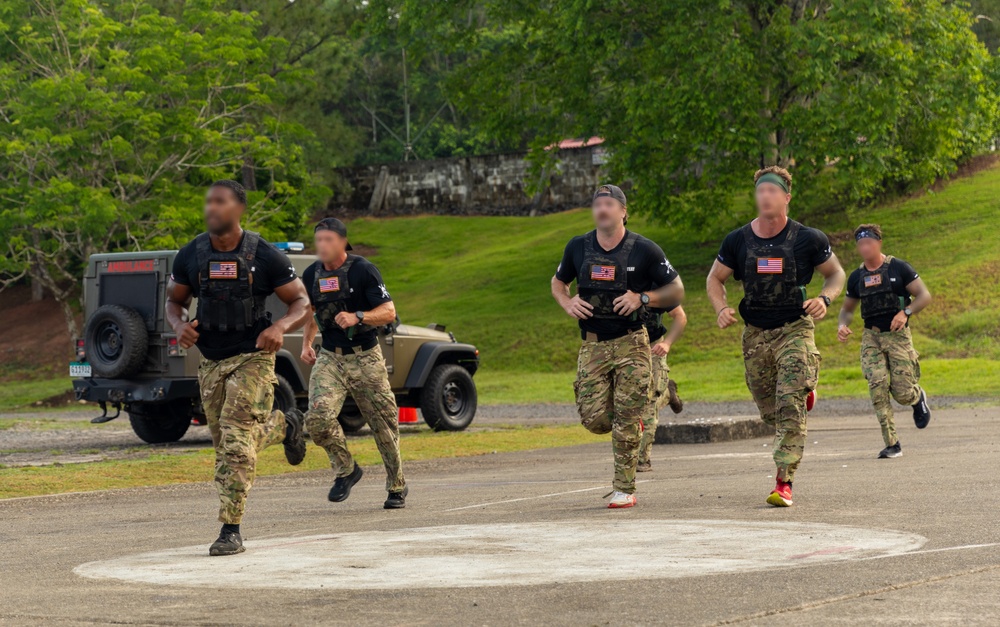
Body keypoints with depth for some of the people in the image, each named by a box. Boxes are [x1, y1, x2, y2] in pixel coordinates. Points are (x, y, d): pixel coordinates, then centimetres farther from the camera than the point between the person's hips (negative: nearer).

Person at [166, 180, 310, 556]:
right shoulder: (191, 256, -1)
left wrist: (280, 327, -26)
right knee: (225, 444, 16)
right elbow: (174, 301, 12)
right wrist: (179, 326, -12)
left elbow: (302, 303, -5)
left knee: (237, 444, -15)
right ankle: (285, 426, 46)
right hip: (211, 362, 5)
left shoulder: (264, 256, -11)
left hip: (252, 359, -5)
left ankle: (231, 530, -7)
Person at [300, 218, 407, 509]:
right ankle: (346, 470, 2)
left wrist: (357, 317, -28)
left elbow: (389, 312, -12)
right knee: (318, 415, -21)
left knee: (384, 425, 4)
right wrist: (306, 343, 10)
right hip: (329, 358, 3)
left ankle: (397, 487, 24)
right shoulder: (312, 274, 4)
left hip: (365, 357, -3)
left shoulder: (363, 270, -11)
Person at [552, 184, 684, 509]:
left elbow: (676, 291, 2)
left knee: (626, 419, -7)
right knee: (594, 418, -6)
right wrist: (567, 303, -1)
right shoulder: (578, 247, 5)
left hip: (630, 342, -3)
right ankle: (630, 427, 29)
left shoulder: (644, 250, -4)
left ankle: (625, 489, 3)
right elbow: (558, 282, 21)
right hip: (593, 344, 3)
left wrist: (642, 298, -13)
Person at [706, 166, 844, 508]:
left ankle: (784, 483, -16)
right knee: (770, 411, 12)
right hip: (755, 334, 3)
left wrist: (824, 298, -13)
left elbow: (836, 274, 7)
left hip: (795, 329, -3)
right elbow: (715, 278, 12)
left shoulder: (808, 239, -6)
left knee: (790, 406, -16)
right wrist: (721, 308, -8)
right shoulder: (737, 241, -1)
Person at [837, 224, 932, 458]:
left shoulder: (898, 268, -3)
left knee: (903, 393, -7)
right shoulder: (856, 277, 10)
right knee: (878, 388, -15)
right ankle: (892, 444, -11)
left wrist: (906, 312, -21)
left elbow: (924, 295, -4)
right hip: (871, 337, 3)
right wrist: (843, 325, -1)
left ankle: (918, 397, 32)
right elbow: (847, 308, 21)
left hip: (898, 336, -3)